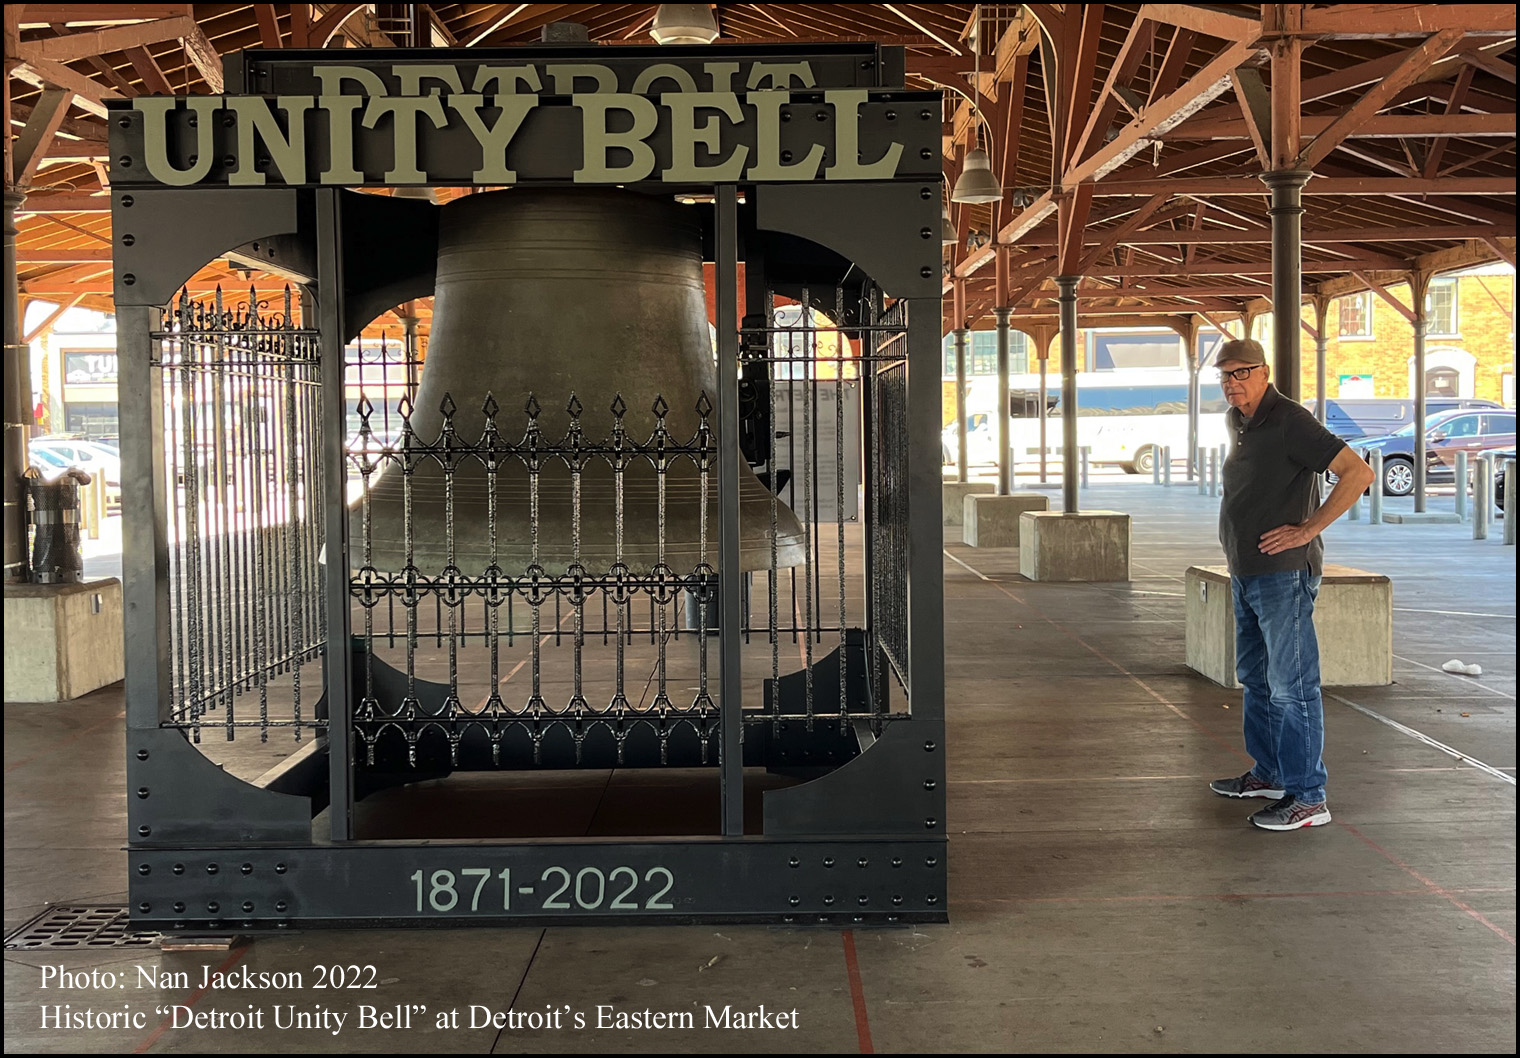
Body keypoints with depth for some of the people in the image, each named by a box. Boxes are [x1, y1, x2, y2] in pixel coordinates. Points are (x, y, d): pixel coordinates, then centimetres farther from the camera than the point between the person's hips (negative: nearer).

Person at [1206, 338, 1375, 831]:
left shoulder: (1289, 421, -15)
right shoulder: (1237, 422, 13)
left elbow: (1358, 472, -22)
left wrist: (1307, 530, -20)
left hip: (1283, 574, -10)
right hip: (1246, 574, 10)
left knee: (1291, 686, -8)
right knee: (1255, 678, 18)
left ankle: (1308, 797, -3)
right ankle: (1269, 774, 31)